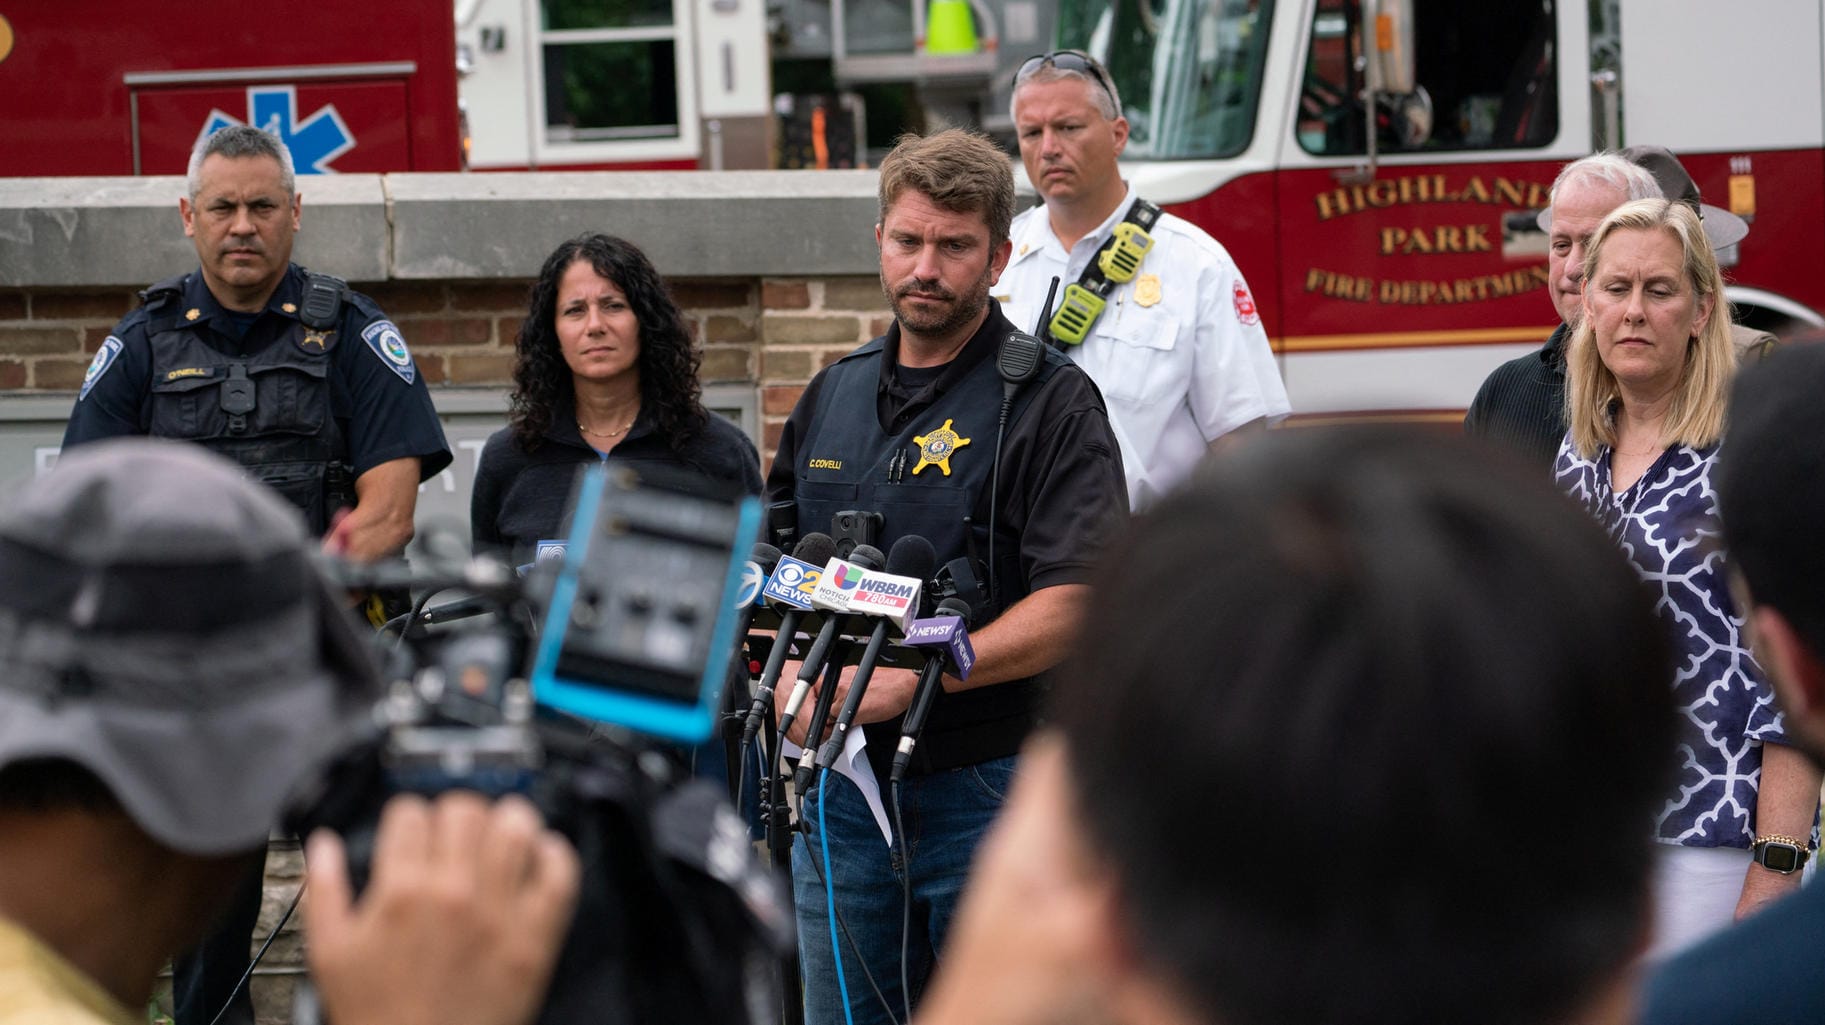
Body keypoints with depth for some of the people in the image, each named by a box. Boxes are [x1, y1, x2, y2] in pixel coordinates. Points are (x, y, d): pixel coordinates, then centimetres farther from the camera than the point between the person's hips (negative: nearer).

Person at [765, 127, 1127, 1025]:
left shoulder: (1050, 402, -7)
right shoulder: (833, 396, 13)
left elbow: (1075, 605, -17)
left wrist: (904, 680, -24)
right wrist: (793, 680, -2)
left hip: (990, 791, -5)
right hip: (842, 787, 6)